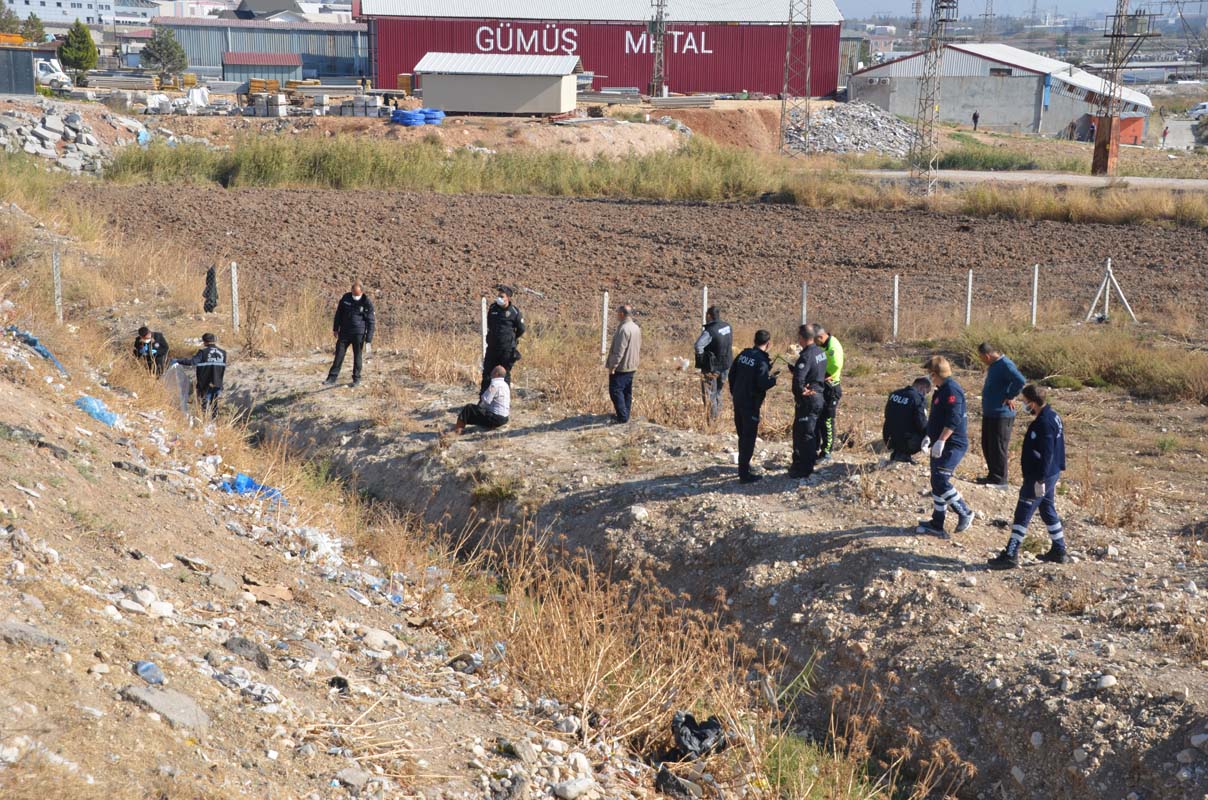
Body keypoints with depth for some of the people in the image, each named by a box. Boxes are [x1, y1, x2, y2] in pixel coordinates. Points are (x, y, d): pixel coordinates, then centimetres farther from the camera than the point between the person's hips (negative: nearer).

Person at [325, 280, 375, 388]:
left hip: (359, 333, -3)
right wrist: (335, 328, 12)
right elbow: (339, 313, 11)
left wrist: (368, 339, -10)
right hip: (344, 332, 3)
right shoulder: (346, 298, -1)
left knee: (358, 356, 3)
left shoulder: (367, 303, -11)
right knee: (339, 354, 2)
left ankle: (356, 379, 15)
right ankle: (332, 378, 5)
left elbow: (371, 322, -8)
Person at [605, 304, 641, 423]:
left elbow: (619, 350, -23)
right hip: (632, 366, 10)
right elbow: (639, 348, 17)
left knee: (616, 391, -5)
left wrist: (613, 365, -19)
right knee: (627, 391, 13)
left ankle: (622, 416, -7)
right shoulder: (636, 328, 10)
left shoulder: (624, 329, -21)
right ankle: (625, 415, 18)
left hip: (621, 367, -10)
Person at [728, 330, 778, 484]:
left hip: (738, 400, 8)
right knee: (749, 438, -1)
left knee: (742, 435, 20)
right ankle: (744, 473, 2)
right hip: (751, 403, -8)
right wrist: (773, 378, -4)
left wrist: (733, 392, 23)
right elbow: (763, 384, -24)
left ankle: (743, 465, 33)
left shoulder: (743, 354, 4)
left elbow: (732, 374, 11)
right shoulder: (762, 361, -19)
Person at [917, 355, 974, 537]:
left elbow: (953, 420, -26)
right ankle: (936, 524, 17)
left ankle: (965, 513, -1)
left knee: (941, 481, -16)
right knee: (937, 483, 11)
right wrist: (929, 436, 26)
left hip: (952, 445, -11)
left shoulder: (951, 390, -17)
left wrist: (941, 441, -28)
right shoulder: (942, 390, 15)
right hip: (941, 444, 11)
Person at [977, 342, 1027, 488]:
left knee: (997, 448, -3)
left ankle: (999, 480, 4)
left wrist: (1010, 397, -20)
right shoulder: (994, 365, 11)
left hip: (1001, 415, -10)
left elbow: (1020, 381, -31)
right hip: (989, 413, 10)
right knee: (987, 446, 17)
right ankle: (993, 475, 28)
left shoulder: (1005, 365, -20)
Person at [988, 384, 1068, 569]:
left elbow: (1047, 455, -25)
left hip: (1039, 477, -10)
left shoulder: (1044, 424, -23)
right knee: (1048, 511, 20)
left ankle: (1010, 555, -4)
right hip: (1051, 474, 10)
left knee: (1022, 514, -6)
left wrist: (1040, 480, -23)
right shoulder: (1052, 416, 8)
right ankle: (1058, 551, 28)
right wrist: (1027, 457, 24)